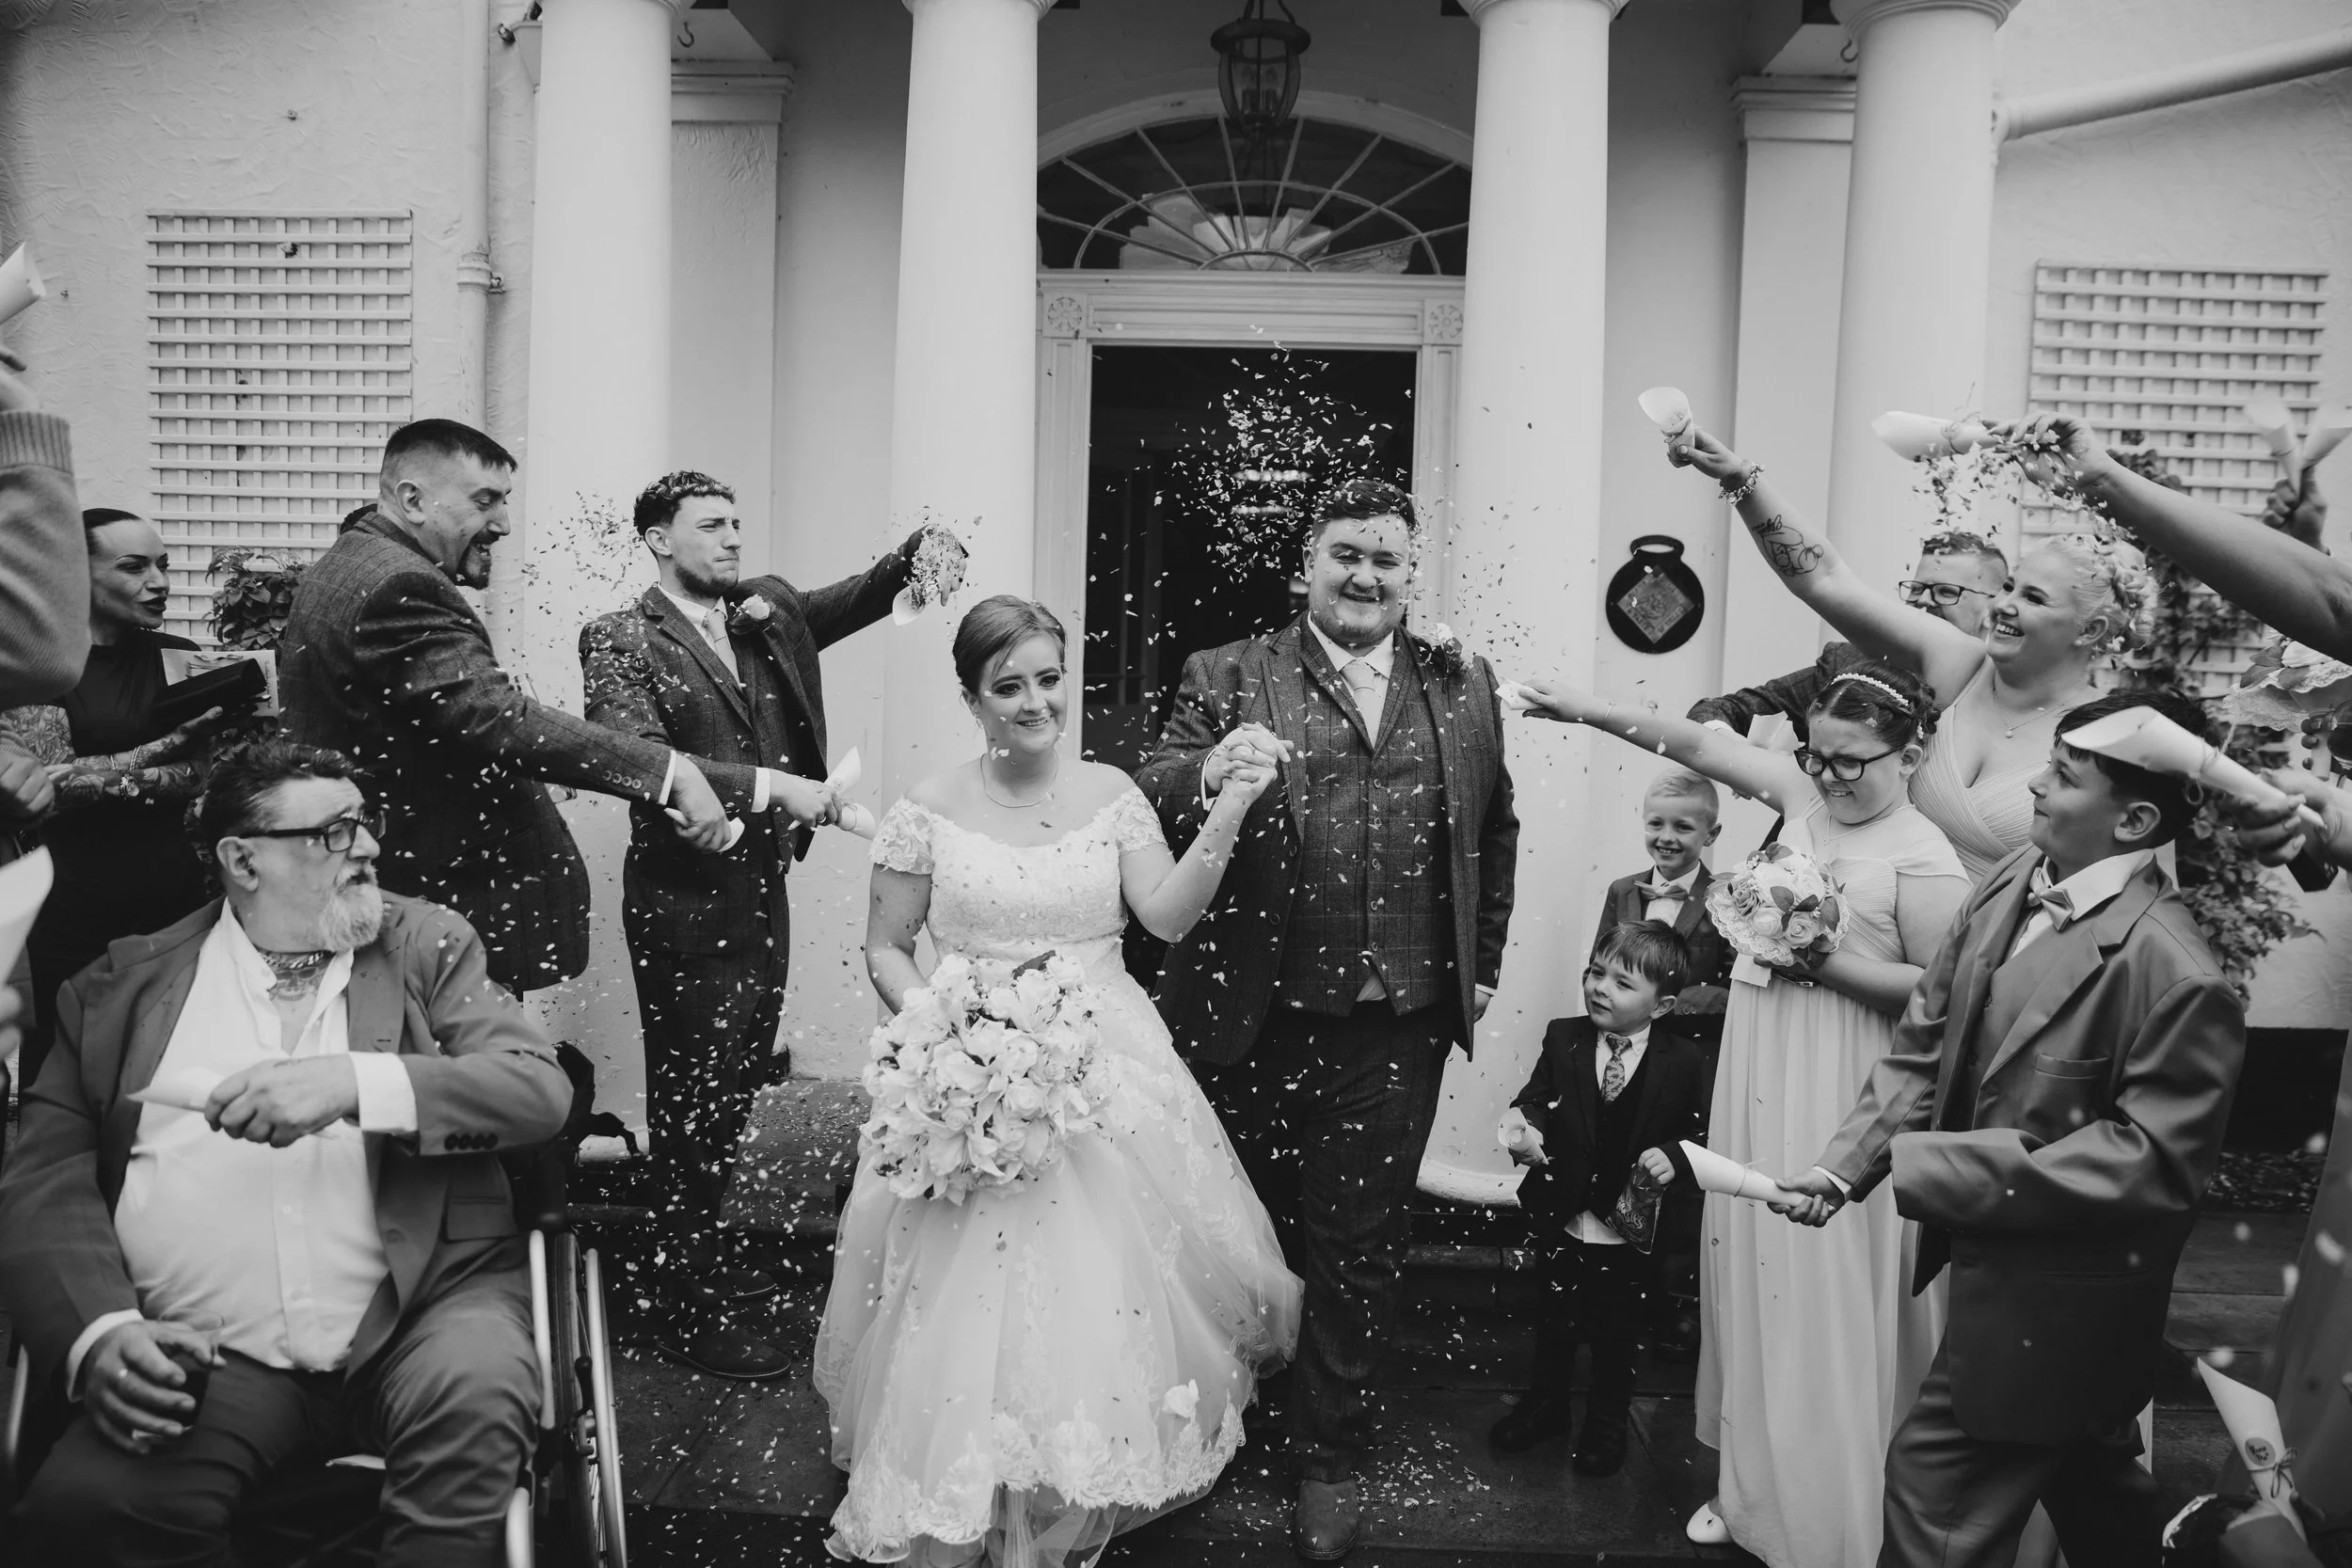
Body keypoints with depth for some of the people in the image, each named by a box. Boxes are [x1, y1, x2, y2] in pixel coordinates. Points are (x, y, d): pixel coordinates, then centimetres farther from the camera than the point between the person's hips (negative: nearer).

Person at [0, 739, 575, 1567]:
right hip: (216, 1355, 1)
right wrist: (101, 1334, -11)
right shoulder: (123, 984, 12)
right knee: (83, 1500, -25)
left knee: (473, 1407, -32)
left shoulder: (428, 942, 10)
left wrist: (355, 1082, -18)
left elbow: (542, 1088, -3)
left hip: (423, 1309, -1)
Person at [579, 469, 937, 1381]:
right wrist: (769, 785, -28)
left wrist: (922, 552, -20)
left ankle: (711, 1256, 39)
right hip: (686, 903, -7)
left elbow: (855, 600, -1)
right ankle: (692, 1312, 15)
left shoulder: (769, 612, 10)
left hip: (762, 890, 7)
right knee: (693, 1101, 2)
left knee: (734, 1090, 20)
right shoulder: (620, 640, -9)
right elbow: (636, 760, -22)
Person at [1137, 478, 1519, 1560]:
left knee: (1356, 1248, 11)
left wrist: (1481, 968, 13)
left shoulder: (1463, 685, 8)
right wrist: (1208, 773, -34)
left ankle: (1329, 1460, 29)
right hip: (1251, 1020, -1)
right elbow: (1150, 795, -12)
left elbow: (1495, 830, 16)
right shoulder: (1230, 677, -1)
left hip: (1394, 1031, 1)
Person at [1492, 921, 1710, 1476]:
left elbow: (1701, 1134, -6)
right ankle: (1545, 1405, 43)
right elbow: (1537, 1098, -10)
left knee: (1617, 1336, 16)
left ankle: (1607, 1424, 39)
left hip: (1631, 1235, -2)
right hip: (1563, 1225, 2)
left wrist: (1673, 1156, -26)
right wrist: (1524, 1125, -31)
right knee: (1554, 1326, 20)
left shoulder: (1683, 1064, -12)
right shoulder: (1562, 1040, -6)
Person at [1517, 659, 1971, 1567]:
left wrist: (1830, 962, -17)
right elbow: (1704, 745, 7)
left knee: (1823, 1297, 1)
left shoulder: (1924, 861, -13)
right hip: (1759, 1077, 7)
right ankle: (1754, 1482, 30)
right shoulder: (1807, 795, 6)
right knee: (1752, 1277, 15)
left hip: (1835, 1095, -7)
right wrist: (1596, 713, 3)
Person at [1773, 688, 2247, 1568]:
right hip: (1998, 1255, 7)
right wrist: (1846, 1164, -9)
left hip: (2050, 1301, -7)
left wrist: (1928, 1165, -24)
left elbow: (2153, 1161, -24)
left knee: (1936, 1486, 2)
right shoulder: (2012, 885, -4)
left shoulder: (2177, 975, -26)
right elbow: (1925, 1045, 2)